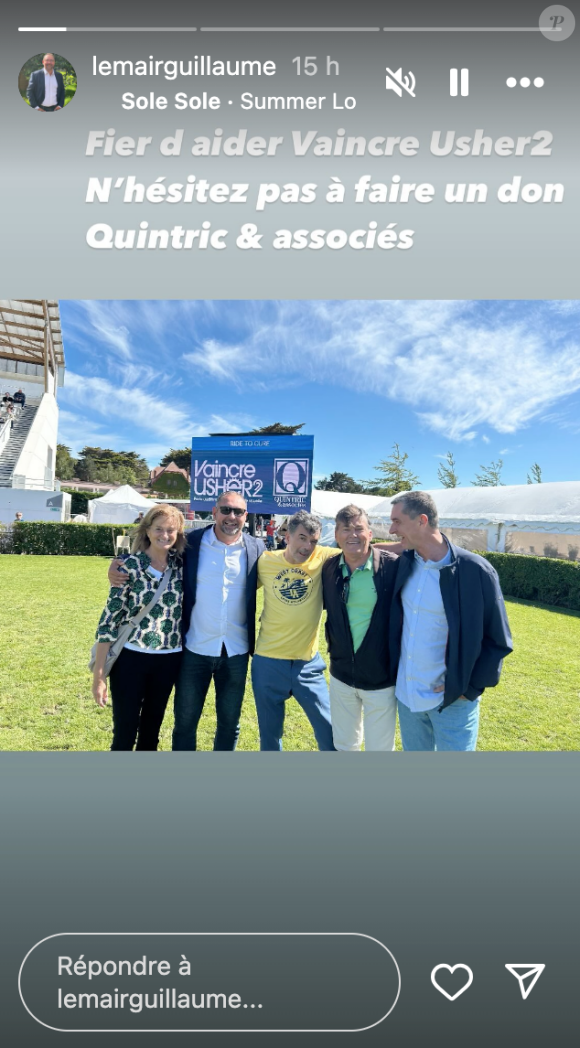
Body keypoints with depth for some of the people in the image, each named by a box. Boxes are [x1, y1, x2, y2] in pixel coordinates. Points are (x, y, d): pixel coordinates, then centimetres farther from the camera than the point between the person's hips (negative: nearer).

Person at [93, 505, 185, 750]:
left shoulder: (182, 565, -1)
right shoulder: (131, 566, -10)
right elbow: (109, 619, -9)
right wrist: (99, 673, -9)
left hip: (168, 661, 3)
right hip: (131, 658, -3)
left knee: (151, 730, 19)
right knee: (124, 734, 7)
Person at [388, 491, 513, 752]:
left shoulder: (475, 571, -18)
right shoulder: (404, 563, -3)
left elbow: (498, 641, -10)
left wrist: (469, 688, -11)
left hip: (452, 700, -5)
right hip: (406, 693, 5)